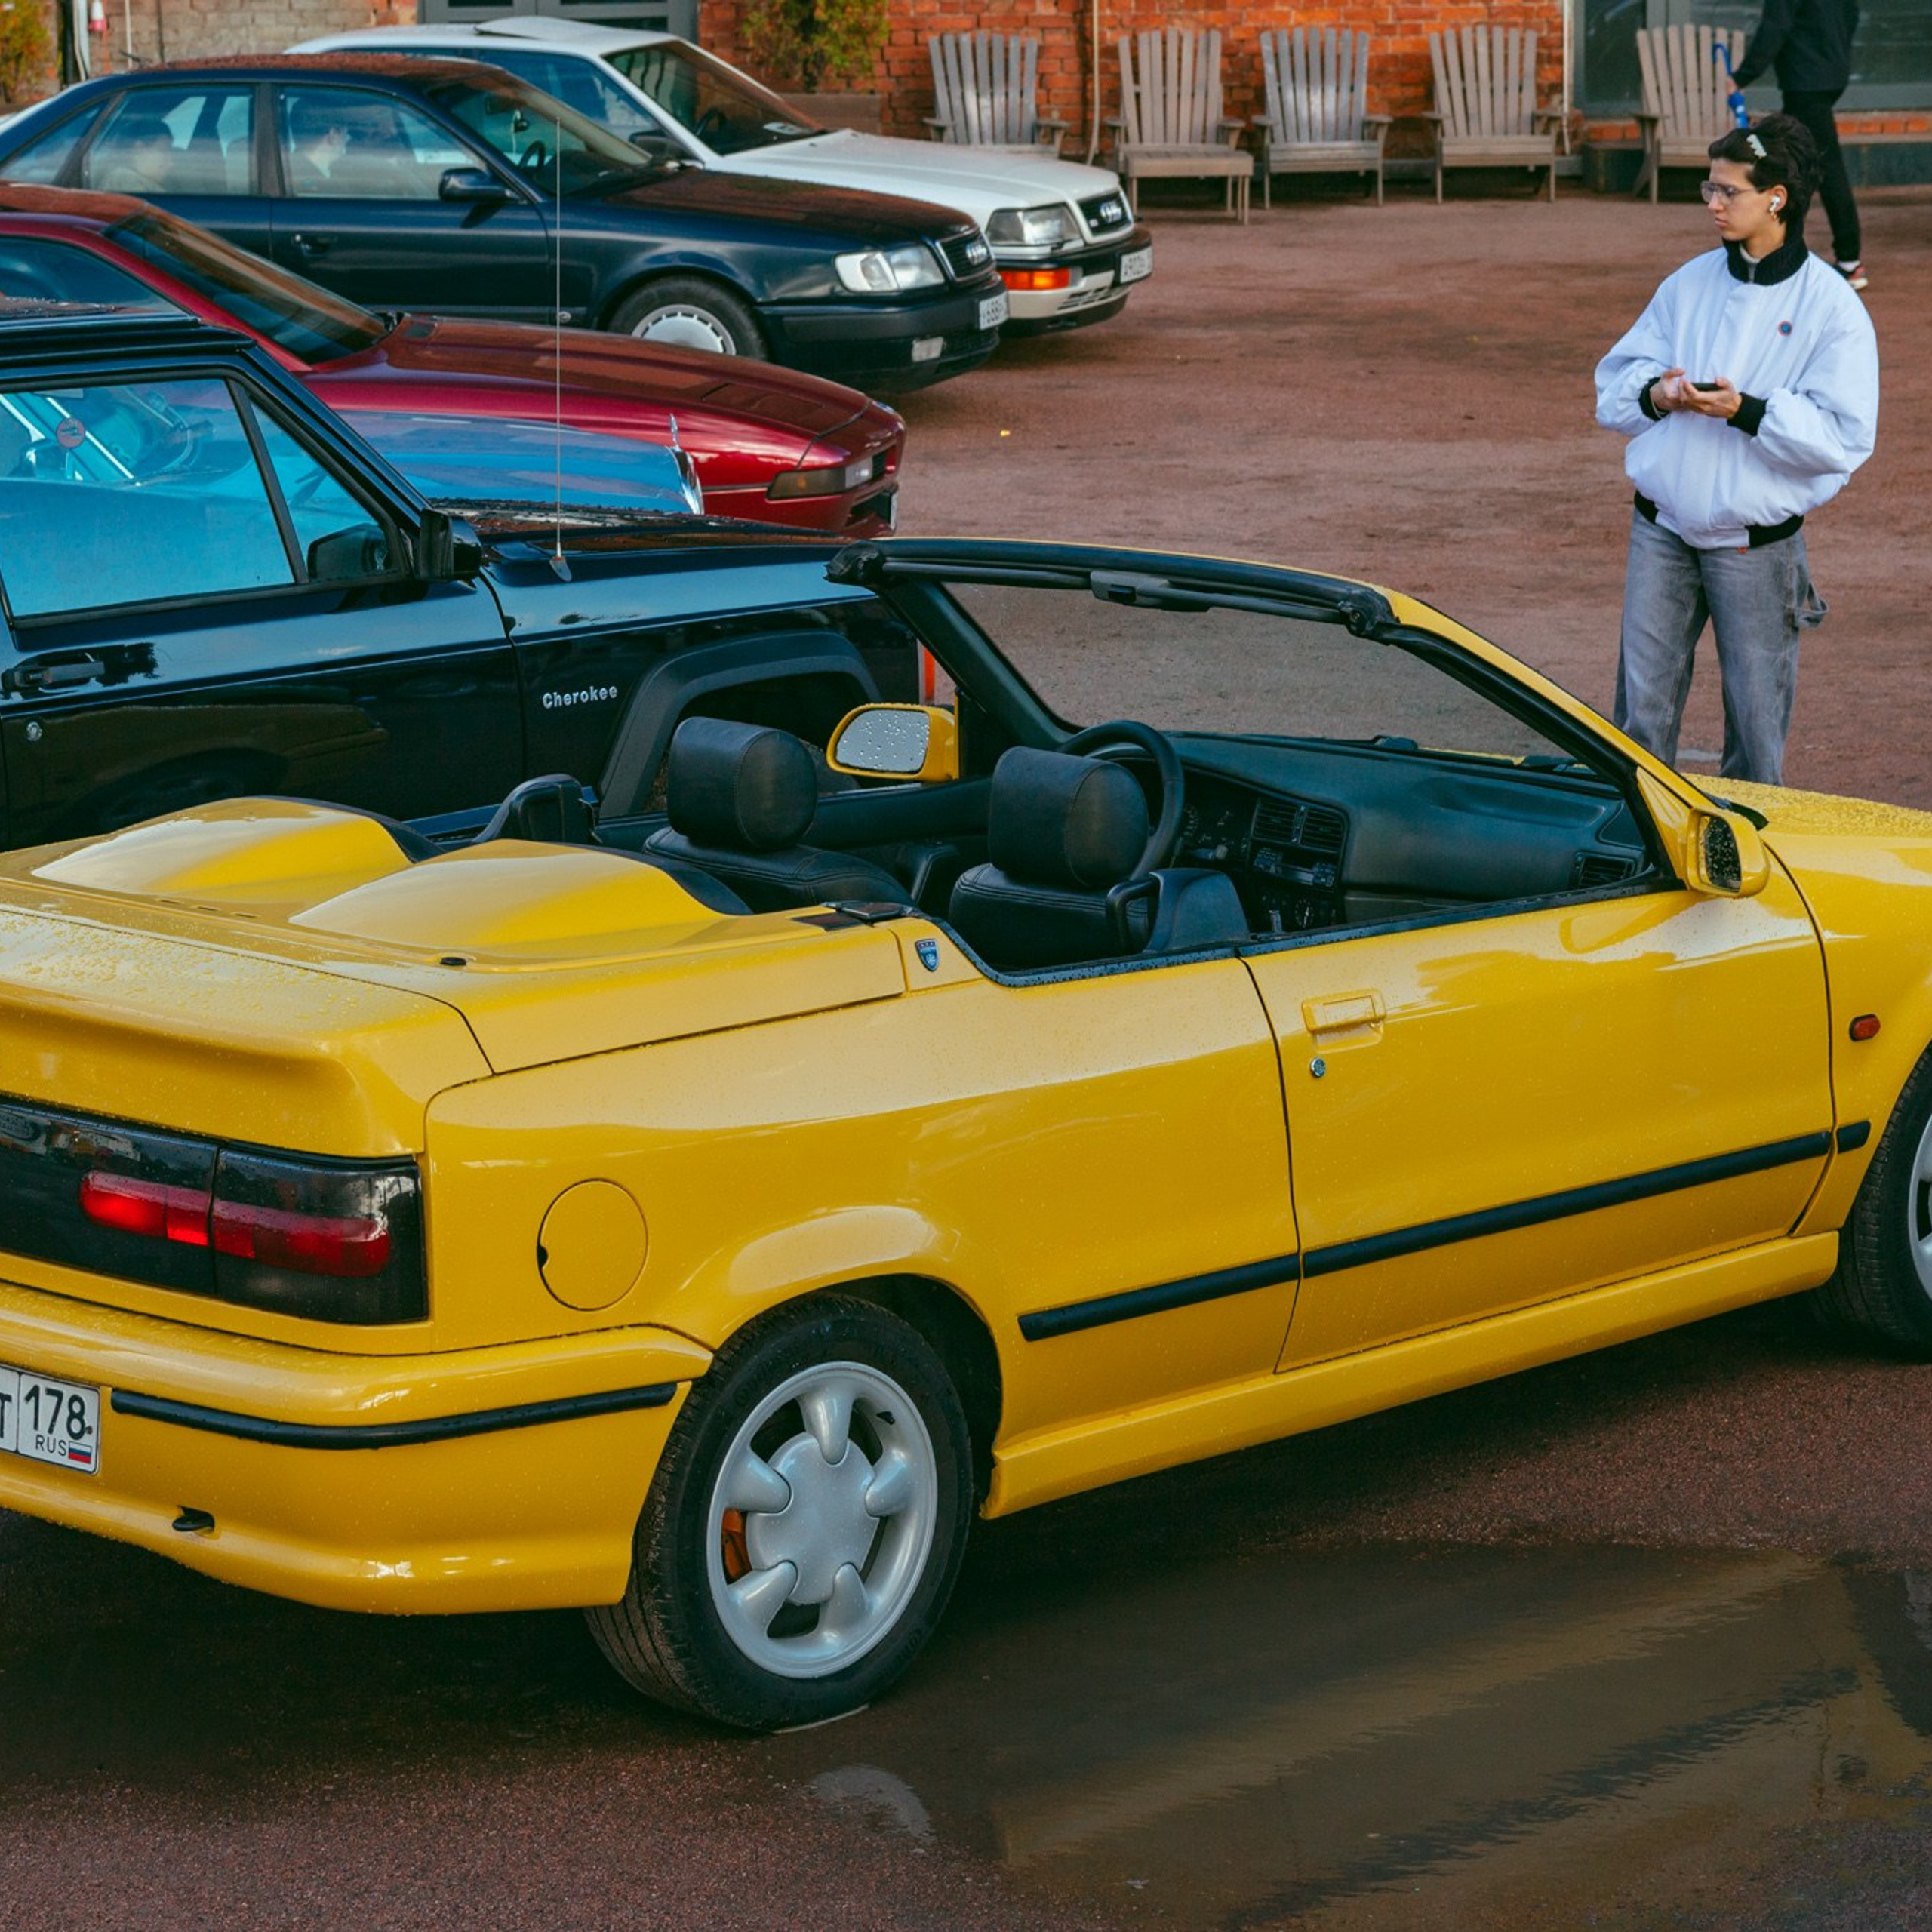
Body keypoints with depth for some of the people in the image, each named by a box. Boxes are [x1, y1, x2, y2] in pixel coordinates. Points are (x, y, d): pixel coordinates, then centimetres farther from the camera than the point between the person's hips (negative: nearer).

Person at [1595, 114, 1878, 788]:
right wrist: (1654, 393, -11)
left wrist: (1747, 411, -24)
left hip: (1757, 544, -4)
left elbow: (1844, 436, -14)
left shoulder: (1831, 308, -7)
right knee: (1641, 703, 5)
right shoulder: (1689, 284, 8)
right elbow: (1614, 382, 12)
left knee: (1757, 713, 5)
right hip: (1662, 529, 4)